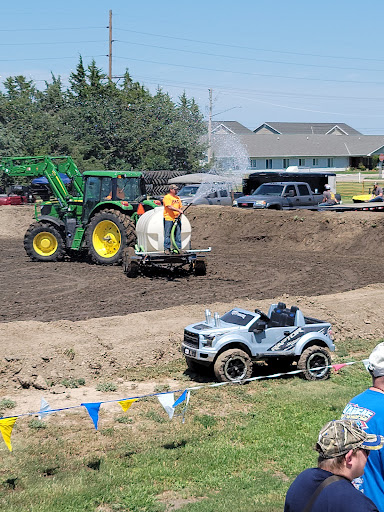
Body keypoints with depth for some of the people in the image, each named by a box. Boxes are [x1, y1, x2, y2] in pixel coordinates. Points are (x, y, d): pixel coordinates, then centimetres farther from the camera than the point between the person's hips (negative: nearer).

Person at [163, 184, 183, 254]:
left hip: (176, 219, 6)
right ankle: (167, 249, 3)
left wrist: (179, 213, -2)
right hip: (168, 219, -6)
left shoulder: (178, 198, 17)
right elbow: (169, 207, -17)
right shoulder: (167, 197, -5)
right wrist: (178, 210, -21)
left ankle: (178, 248, 12)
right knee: (167, 234, -2)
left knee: (178, 234, 7)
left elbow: (180, 207, 18)